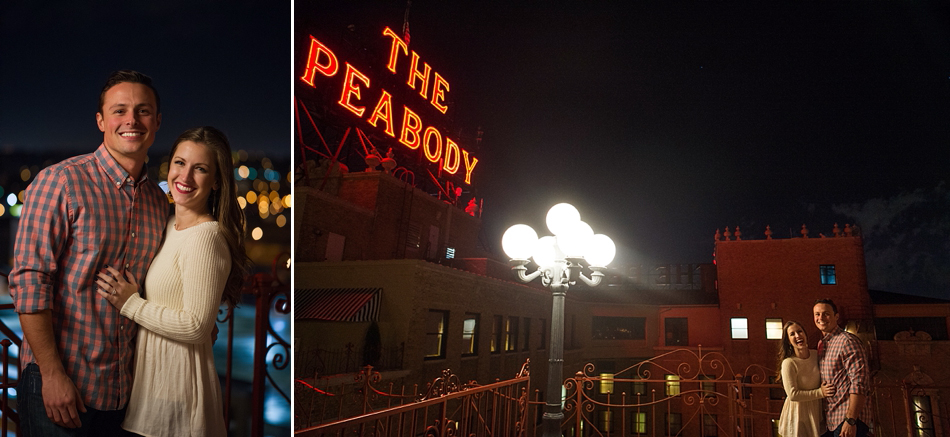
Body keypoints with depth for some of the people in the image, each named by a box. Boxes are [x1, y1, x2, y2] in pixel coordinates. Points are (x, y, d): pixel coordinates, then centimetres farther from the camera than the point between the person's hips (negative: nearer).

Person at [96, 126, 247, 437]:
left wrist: (131, 304, -17)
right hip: (153, 365, 9)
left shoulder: (205, 238, -22)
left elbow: (196, 327, -24)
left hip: (177, 377, -9)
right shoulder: (171, 225, 7)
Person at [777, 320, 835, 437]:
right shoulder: (788, 363, -20)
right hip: (798, 415, -5)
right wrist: (820, 392, -16)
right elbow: (793, 395, -20)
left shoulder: (816, 355, -1)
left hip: (816, 412, 5)